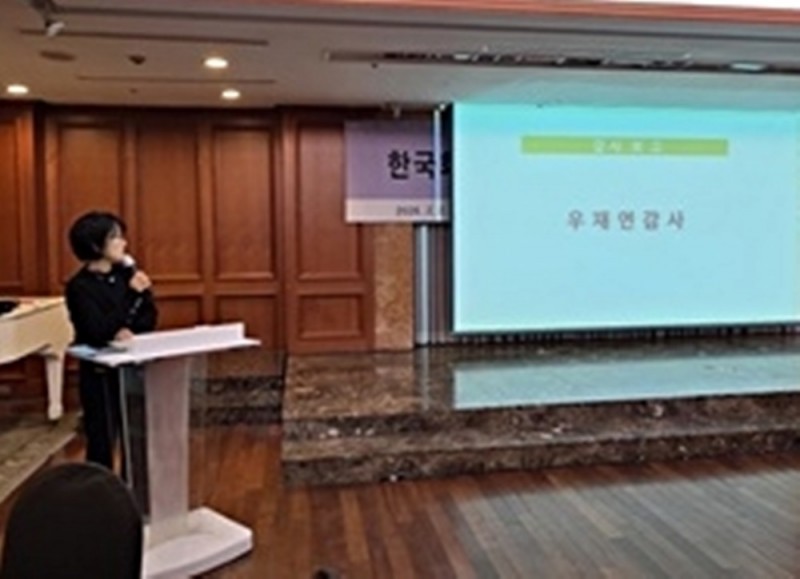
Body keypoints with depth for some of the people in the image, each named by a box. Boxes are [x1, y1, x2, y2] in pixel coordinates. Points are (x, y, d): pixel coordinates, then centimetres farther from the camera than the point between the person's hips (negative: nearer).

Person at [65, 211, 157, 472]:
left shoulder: (126, 274, 4)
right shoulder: (80, 286, -12)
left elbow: (150, 319, 3)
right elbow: (98, 331, -21)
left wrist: (129, 331, -18)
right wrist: (134, 295, -21)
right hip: (100, 372, -5)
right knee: (102, 442, 1)